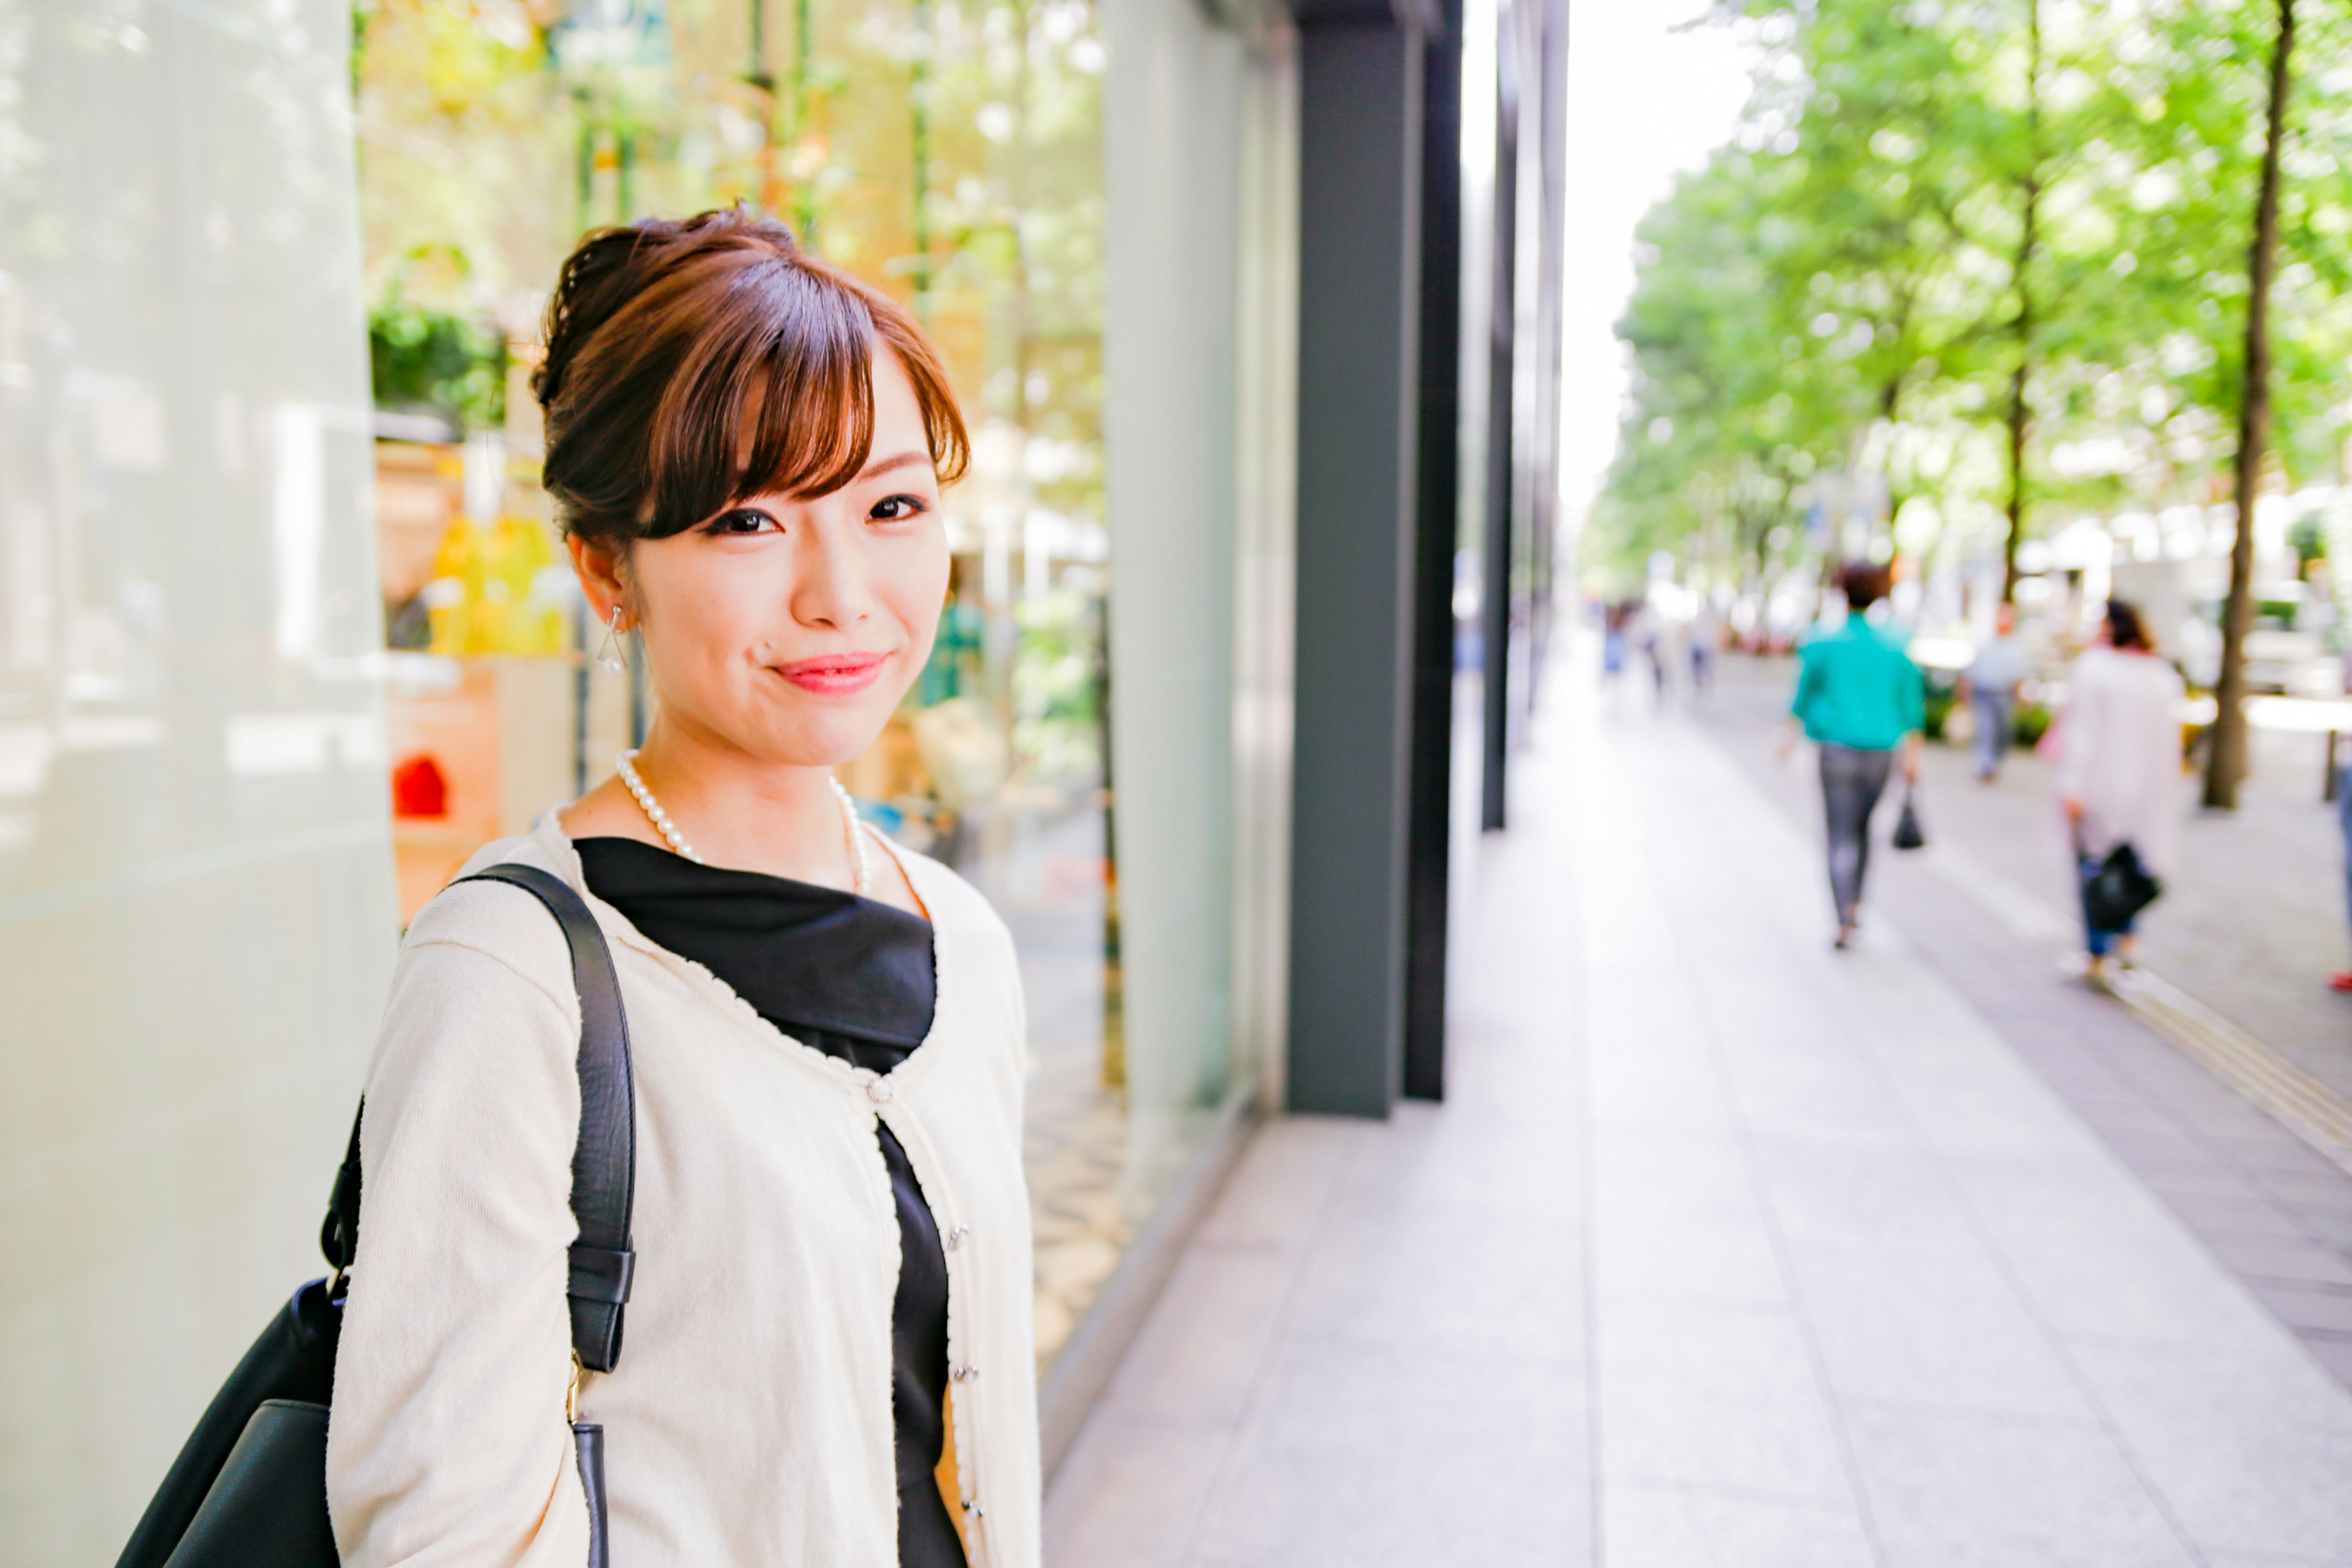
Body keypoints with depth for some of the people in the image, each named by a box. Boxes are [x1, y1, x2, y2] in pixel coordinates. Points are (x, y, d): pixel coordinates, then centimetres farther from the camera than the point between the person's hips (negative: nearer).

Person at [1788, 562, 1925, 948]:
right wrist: (1913, 753, 10)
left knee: (1841, 835, -2)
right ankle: (1855, 904, 27)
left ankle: (1844, 922, -11)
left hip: (1837, 748, -3)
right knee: (1862, 827, 21)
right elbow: (1910, 703, 4)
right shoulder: (1894, 646, 2)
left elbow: (1804, 696, 0)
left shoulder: (1822, 644, -5)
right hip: (1881, 750, 3)